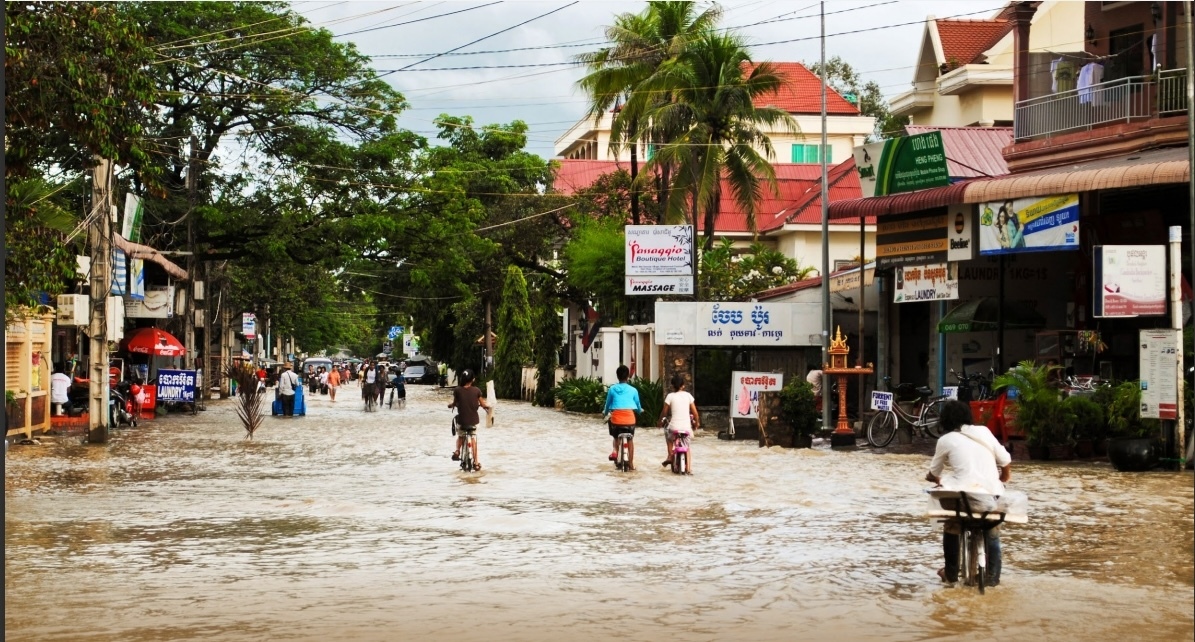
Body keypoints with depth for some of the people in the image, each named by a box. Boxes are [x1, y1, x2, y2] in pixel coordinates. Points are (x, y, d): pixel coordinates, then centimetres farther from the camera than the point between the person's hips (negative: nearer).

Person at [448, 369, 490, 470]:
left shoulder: (457, 390, -9)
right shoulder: (477, 390, -7)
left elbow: (455, 403, -1)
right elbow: (482, 404, -1)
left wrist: (450, 405, 23)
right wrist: (487, 406, 22)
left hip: (461, 419, 0)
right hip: (473, 419, 0)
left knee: (460, 436, 25)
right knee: (473, 439, 18)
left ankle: (457, 451, -2)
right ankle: (476, 462, 17)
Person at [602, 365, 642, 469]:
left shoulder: (612, 389, 4)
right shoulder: (633, 390, 3)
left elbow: (607, 405, 14)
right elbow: (638, 406, 17)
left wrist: (605, 412, 36)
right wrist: (640, 410, 41)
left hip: (616, 418, 0)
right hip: (629, 419, 0)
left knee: (616, 437, 28)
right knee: (630, 440, 20)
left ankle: (615, 451, 4)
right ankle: (631, 463, 23)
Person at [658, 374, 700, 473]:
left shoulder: (670, 396, -2)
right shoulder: (688, 395, 4)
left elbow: (664, 412, 2)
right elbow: (695, 413, 4)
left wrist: (660, 421, 20)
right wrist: (696, 423, 21)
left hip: (674, 427, -2)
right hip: (686, 427, 2)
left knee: (667, 433, 33)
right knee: (687, 447, 22)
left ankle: (670, 456, 23)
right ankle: (689, 468, 10)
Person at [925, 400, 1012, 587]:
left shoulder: (946, 440, 6)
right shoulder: (984, 432, 12)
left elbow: (933, 473, 17)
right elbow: (1006, 463, 12)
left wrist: (935, 479, 40)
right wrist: (1000, 481, 31)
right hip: (991, 493, 3)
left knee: (951, 530, 26)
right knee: (992, 534, 28)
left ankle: (951, 574, 30)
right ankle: (992, 576, 26)